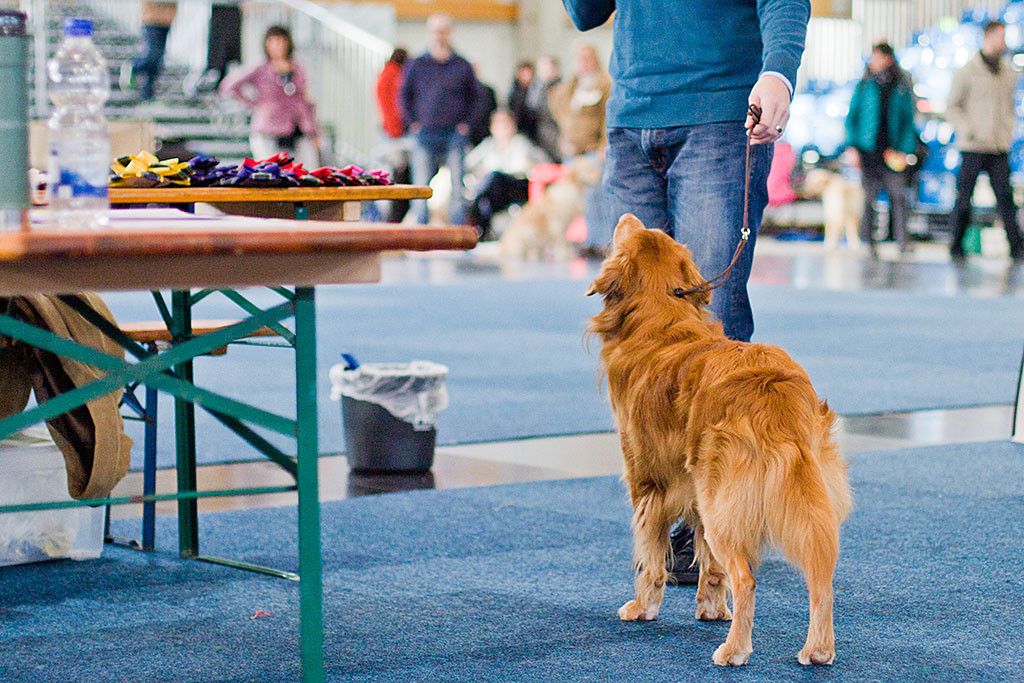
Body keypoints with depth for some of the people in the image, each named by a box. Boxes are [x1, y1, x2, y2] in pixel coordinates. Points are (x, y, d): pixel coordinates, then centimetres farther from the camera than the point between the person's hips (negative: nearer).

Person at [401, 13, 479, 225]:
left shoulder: (462, 66, 7)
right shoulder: (417, 65, 6)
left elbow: (474, 95, 16)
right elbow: (405, 94, 14)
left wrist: (466, 122, 5)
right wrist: (412, 122, 4)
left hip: (455, 134, 0)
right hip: (425, 134, 0)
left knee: (457, 187, -3)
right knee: (421, 186, -2)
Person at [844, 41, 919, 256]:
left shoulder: (902, 87, 6)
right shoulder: (865, 86, 7)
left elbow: (908, 121, 8)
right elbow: (851, 117, 10)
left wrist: (904, 150, -2)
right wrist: (852, 147, 0)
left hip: (893, 151, 0)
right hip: (868, 150, 0)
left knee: (898, 194, -6)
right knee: (869, 197, -2)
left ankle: (903, 241, -1)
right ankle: (868, 243, 4)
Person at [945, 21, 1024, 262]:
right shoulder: (967, 72, -2)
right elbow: (951, 107, 0)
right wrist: (968, 131, -11)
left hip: (999, 147, 4)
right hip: (973, 146, -3)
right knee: (964, 198, 0)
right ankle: (956, 245, 10)